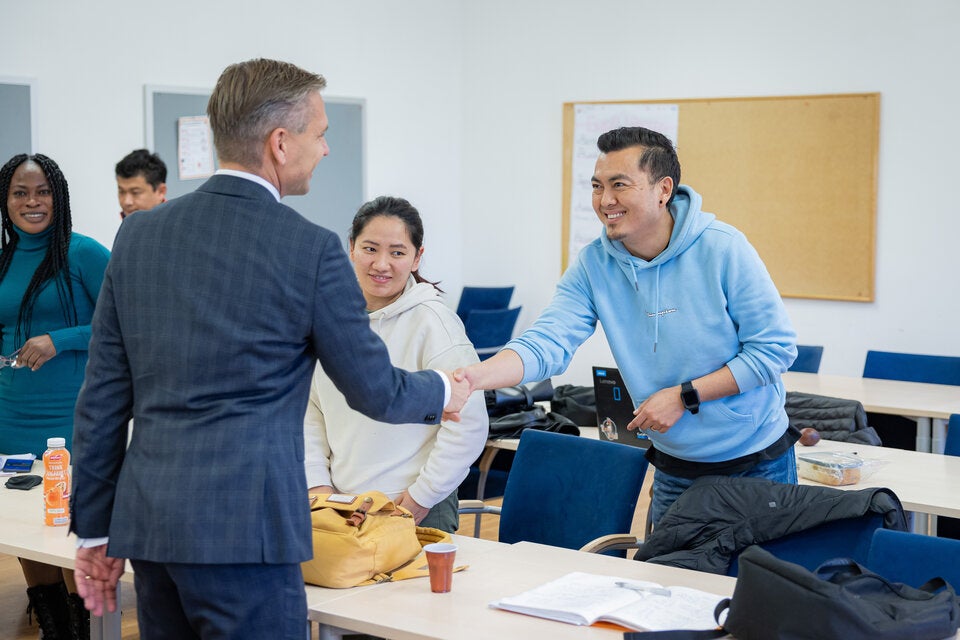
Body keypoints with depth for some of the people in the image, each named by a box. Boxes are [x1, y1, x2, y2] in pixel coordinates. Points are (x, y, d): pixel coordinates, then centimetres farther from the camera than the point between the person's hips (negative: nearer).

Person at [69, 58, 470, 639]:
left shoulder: (138, 234, 7)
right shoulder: (310, 249, -9)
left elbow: (103, 396, 9)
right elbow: (374, 390, 1)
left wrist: (95, 529, 15)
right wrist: (444, 393, 22)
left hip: (147, 523, 6)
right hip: (242, 527, -6)